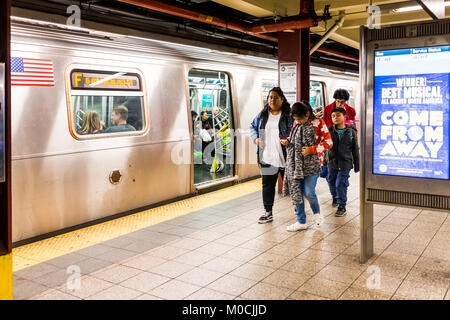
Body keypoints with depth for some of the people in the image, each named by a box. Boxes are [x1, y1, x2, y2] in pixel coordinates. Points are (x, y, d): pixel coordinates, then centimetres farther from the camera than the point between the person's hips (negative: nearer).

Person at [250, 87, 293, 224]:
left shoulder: (289, 114, -4)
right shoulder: (262, 115, 9)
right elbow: (252, 127, 22)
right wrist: (256, 138, 4)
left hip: (285, 157, -4)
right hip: (267, 157, 4)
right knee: (267, 185, 10)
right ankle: (268, 212, 21)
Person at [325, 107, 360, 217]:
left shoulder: (351, 132, -3)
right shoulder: (329, 130, -1)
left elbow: (355, 149, 2)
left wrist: (357, 165, 4)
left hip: (345, 163, -3)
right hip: (332, 162, 3)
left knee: (341, 184, -7)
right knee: (331, 182, 17)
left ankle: (342, 207, 6)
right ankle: (335, 197, 46)